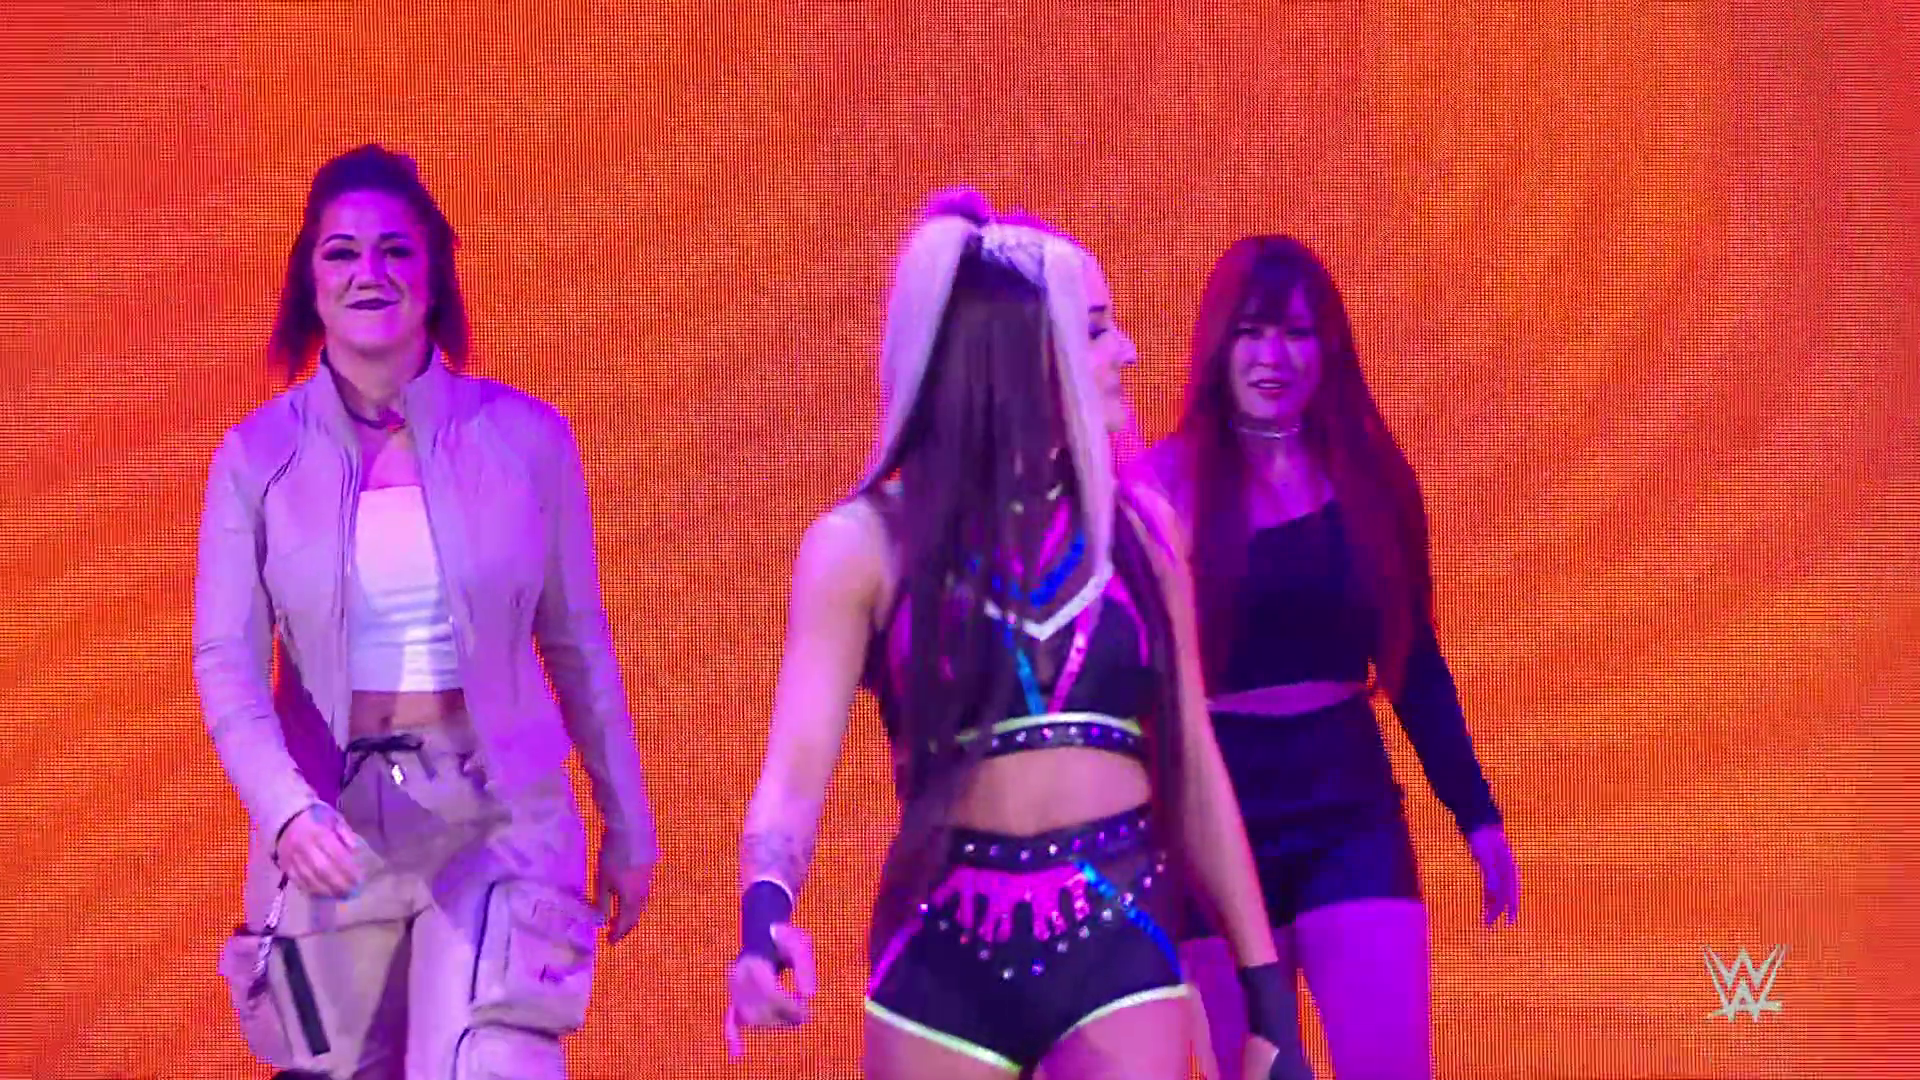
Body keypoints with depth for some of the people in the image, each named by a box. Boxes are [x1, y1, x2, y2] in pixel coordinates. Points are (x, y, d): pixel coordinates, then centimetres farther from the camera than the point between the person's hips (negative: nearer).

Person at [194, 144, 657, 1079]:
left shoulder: (525, 437, -3)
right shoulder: (258, 457, -3)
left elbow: (577, 643, 7)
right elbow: (227, 662, -8)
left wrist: (626, 824, 11)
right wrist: (287, 810, -26)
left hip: (497, 816, -1)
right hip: (333, 820, 1)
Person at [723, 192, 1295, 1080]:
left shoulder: (1137, 525, 7)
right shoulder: (866, 544, -2)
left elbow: (1193, 770, 12)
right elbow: (796, 766, -12)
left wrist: (1266, 995, 11)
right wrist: (765, 916, -33)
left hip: (1116, 947, 1)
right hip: (943, 958, -1)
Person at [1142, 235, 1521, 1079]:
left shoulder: (1368, 476, 4)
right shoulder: (1168, 482, -4)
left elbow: (1415, 661, 11)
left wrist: (1476, 813, 11)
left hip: (1348, 804, 2)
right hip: (1217, 810, -2)